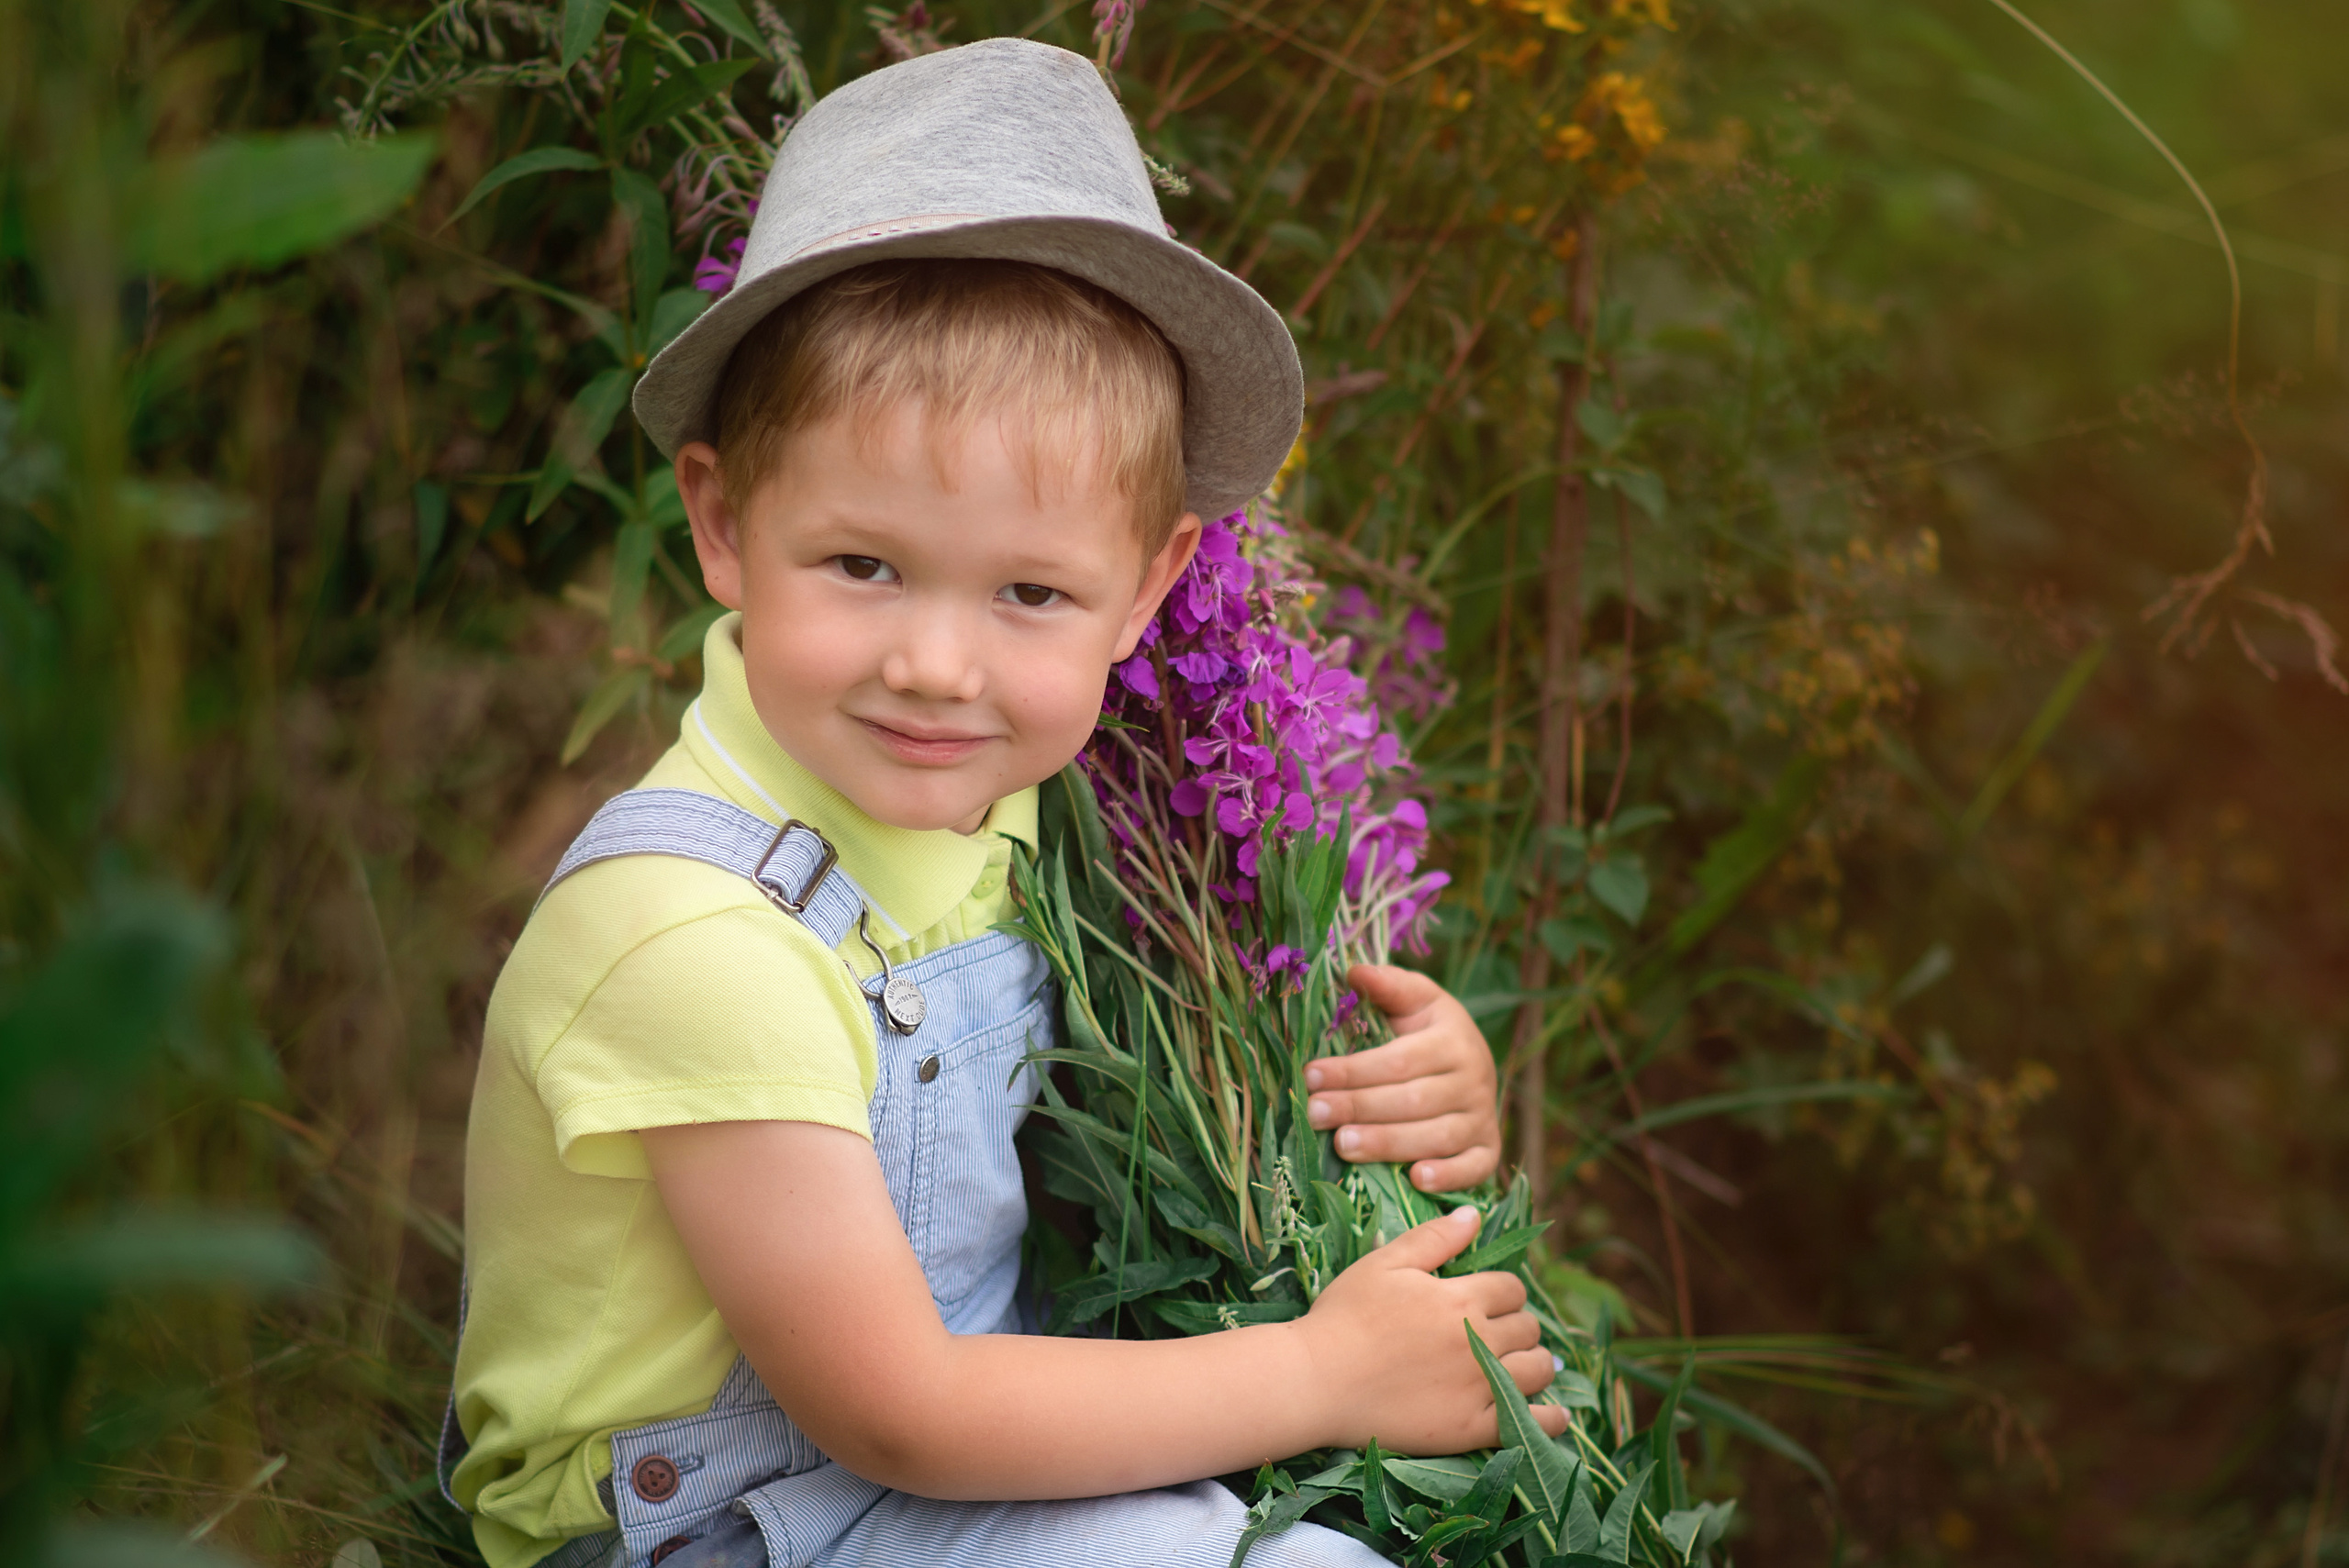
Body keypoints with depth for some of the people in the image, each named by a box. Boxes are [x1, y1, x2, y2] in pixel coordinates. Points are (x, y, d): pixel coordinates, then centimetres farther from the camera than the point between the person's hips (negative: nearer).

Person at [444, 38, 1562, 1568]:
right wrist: (1328, 1375, -18)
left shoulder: (983, 799, -4)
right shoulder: (695, 940, -28)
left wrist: (1422, 1099, -8)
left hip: (952, 1418, 7)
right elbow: (892, 1417, -23)